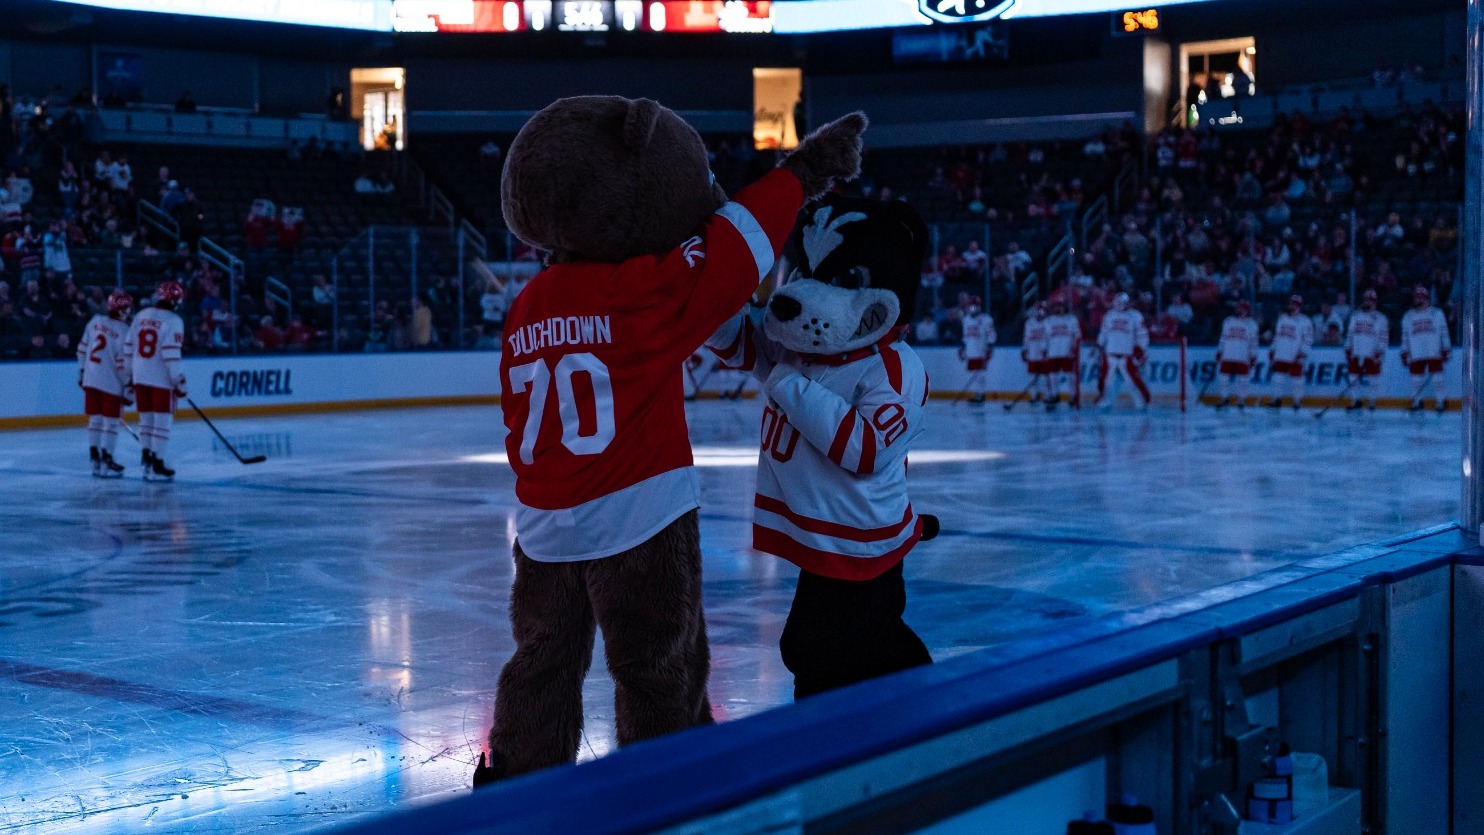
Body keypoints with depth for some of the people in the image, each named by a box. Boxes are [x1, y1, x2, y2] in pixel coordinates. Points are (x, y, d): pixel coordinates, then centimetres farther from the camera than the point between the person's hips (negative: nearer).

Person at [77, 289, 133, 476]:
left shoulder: (95, 321, 4)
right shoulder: (122, 331, -14)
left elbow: (82, 348, 11)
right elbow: (121, 363, -16)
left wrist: (81, 371, 21)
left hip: (90, 380, 6)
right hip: (111, 382, -6)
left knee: (95, 419, 14)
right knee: (111, 421, 1)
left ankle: (95, 459, 18)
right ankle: (106, 461, 1)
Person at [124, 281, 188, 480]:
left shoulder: (141, 316, 10)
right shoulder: (173, 320, -10)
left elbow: (128, 347, 11)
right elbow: (171, 353, -17)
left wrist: (129, 374, 20)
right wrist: (179, 380, -14)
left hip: (140, 376, 6)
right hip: (162, 378, -6)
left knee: (146, 418, 15)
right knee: (162, 419, -2)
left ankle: (147, 458, 19)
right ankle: (157, 465, -5)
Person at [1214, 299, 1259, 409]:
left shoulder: (1251, 324, 3)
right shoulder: (1228, 321, 11)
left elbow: (1253, 342, 3)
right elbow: (1223, 337, 16)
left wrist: (1253, 356, -1)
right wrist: (1219, 352, 12)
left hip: (1243, 357, -3)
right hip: (1227, 356, 3)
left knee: (1243, 378, -1)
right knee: (1224, 377, 3)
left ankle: (1242, 399, 9)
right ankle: (1224, 398, 14)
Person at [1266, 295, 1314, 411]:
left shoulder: (1305, 321, -4)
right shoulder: (1282, 318, 15)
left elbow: (1308, 339, -9)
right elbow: (1276, 335, 22)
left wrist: (1302, 353, -17)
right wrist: (1272, 350, 19)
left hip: (1295, 357, -6)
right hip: (1280, 356, 6)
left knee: (1296, 379, -2)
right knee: (1277, 377, 4)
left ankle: (1298, 401, 6)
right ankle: (1277, 400, 11)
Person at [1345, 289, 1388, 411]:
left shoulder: (1379, 318, -1)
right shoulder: (1355, 316, 15)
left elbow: (1384, 337, -5)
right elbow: (1350, 334, 19)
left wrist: (1379, 352, -13)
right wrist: (1348, 350, 13)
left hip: (1371, 355, -5)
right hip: (1356, 354, 5)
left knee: (1372, 378, -4)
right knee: (1354, 377, 4)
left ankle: (1372, 402, 4)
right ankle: (1357, 400, 13)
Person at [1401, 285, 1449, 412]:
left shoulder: (1437, 313, 5)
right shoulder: (1408, 317, 12)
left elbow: (1444, 333, 4)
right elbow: (1405, 336, 14)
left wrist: (1445, 351, -1)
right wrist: (1404, 354, 9)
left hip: (1434, 353, -2)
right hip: (1416, 355, 2)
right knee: (1416, 378, 2)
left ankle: (1441, 402, 1)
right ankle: (1417, 402, 14)